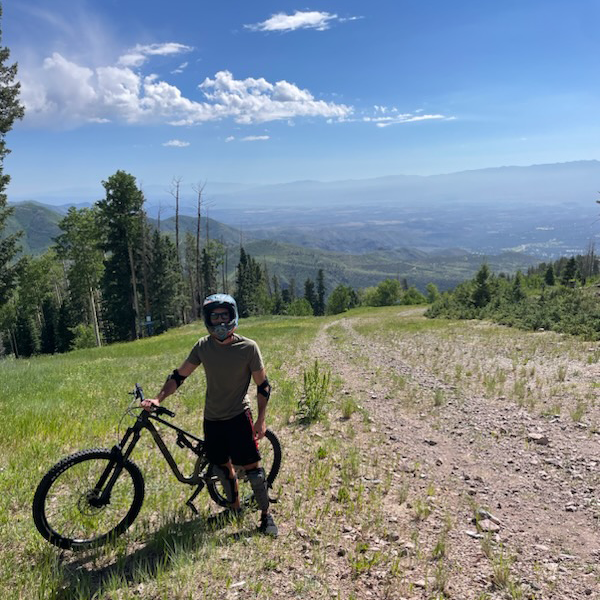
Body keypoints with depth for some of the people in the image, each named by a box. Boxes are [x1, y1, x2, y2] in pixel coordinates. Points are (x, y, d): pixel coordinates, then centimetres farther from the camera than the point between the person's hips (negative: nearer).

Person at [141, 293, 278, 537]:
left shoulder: (248, 347, -15)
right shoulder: (203, 346, -6)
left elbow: (262, 385, -7)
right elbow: (179, 375, 1)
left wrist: (261, 419, -8)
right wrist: (158, 399, -10)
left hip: (238, 416, -3)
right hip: (212, 418, 4)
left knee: (251, 465, -3)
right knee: (222, 465, 15)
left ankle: (266, 514, 14)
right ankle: (234, 508, 36)